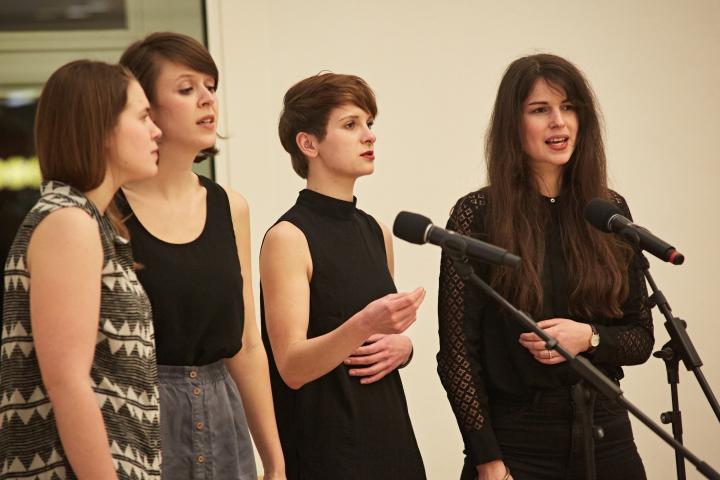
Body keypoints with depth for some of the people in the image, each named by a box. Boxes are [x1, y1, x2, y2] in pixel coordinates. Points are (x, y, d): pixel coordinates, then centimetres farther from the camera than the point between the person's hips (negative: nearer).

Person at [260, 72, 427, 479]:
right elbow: (292, 367, -18)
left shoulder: (378, 233, 9)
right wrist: (363, 326, -33)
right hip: (324, 443, -7)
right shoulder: (288, 238, -11)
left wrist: (402, 346, -2)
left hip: (388, 432, 7)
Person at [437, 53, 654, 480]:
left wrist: (588, 337, -12)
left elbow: (641, 338, 8)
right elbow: (457, 352, -6)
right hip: (516, 441, -3)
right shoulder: (476, 216, -6)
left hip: (606, 436, 3)